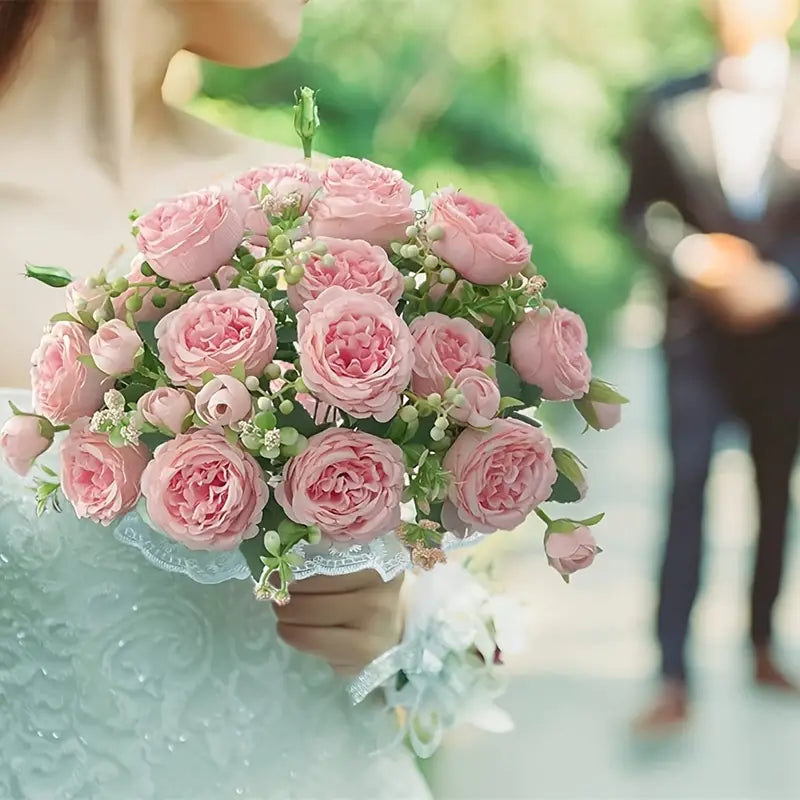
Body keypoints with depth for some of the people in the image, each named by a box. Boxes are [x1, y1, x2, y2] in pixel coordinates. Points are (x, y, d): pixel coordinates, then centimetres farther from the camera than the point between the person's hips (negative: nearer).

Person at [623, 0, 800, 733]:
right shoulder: (670, 106, 3)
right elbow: (644, 208, 6)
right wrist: (689, 253, -11)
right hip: (699, 328, -1)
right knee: (687, 489, -8)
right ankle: (673, 678, -6)